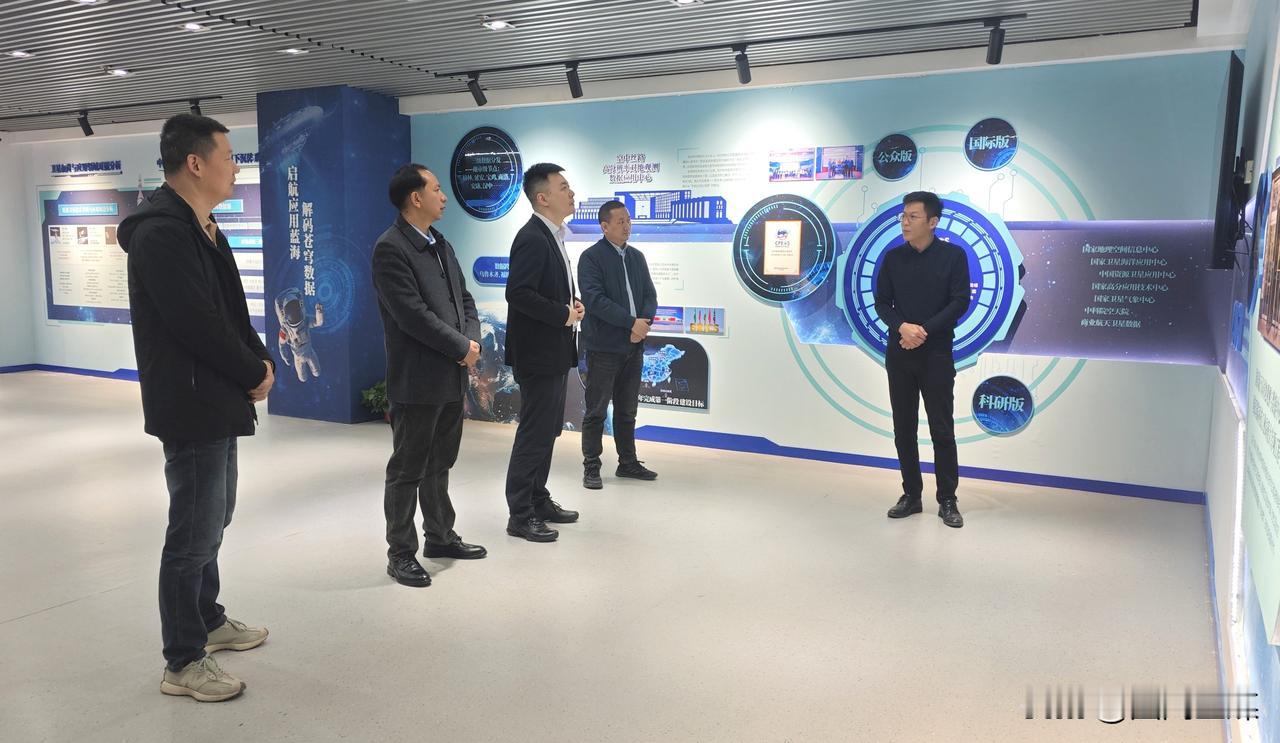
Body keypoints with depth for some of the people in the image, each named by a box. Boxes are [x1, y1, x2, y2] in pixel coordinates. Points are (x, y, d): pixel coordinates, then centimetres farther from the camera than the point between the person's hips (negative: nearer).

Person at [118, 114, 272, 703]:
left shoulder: (202, 228, 13)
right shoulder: (161, 234, -19)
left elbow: (232, 310, 15)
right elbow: (199, 324, -24)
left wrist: (259, 361, 0)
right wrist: (256, 374, -11)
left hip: (218, 401, 10)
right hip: (191, 407, -10)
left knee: (212, 520, 21)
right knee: (194, 534, -1)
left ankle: (209, 621, 38)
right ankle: (183, 664, 13)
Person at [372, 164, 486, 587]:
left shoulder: (442, 245, 15)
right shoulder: (390, 248, -13)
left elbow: (464, 299, 15)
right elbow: (413, 314, -20)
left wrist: (473, 341, -4)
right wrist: (461, 349, -14)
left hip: (452, 377, 8)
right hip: (417, 381, -8)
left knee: (440, 465, 19)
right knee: (408, 470, 3)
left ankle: (440, 537, 32)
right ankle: (400, 554, 14)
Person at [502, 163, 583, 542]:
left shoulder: (552, 236, 14)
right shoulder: (532, 238, -18)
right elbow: (518, 293, -27)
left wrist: (571, 302, 4)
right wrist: (563, 314, -19)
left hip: (554, 353, 10)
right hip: (538, 353, -10)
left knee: (547, 430, 17)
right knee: (534, 433, -3)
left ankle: (539, 500, 29)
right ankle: (520, 515, 7)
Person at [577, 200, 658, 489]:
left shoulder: (637, 257, 13)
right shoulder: (591, 257, -7)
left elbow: (650, 295, 11)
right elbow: (595, 300, -17)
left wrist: (645, 323, -9)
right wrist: (632, 323, -19)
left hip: (634, 346, 6)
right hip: (604, 346, -6)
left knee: (627, 410, 15)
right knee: (596, 411, 2)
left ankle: (628, 462, 25)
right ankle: (591, 468, 10)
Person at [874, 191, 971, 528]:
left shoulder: (953, 256, -1)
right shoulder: (893, 257, 6)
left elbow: (960, 301, -7)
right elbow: (881, 302, 3)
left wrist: (925, 330, -17)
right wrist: (902, 327, -16)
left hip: (936, 354, -3)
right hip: (899, 354, 3)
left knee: (942, 429, 0)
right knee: (904, 428, 7)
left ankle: (947, 501, 9)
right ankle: (911, 495, 18)